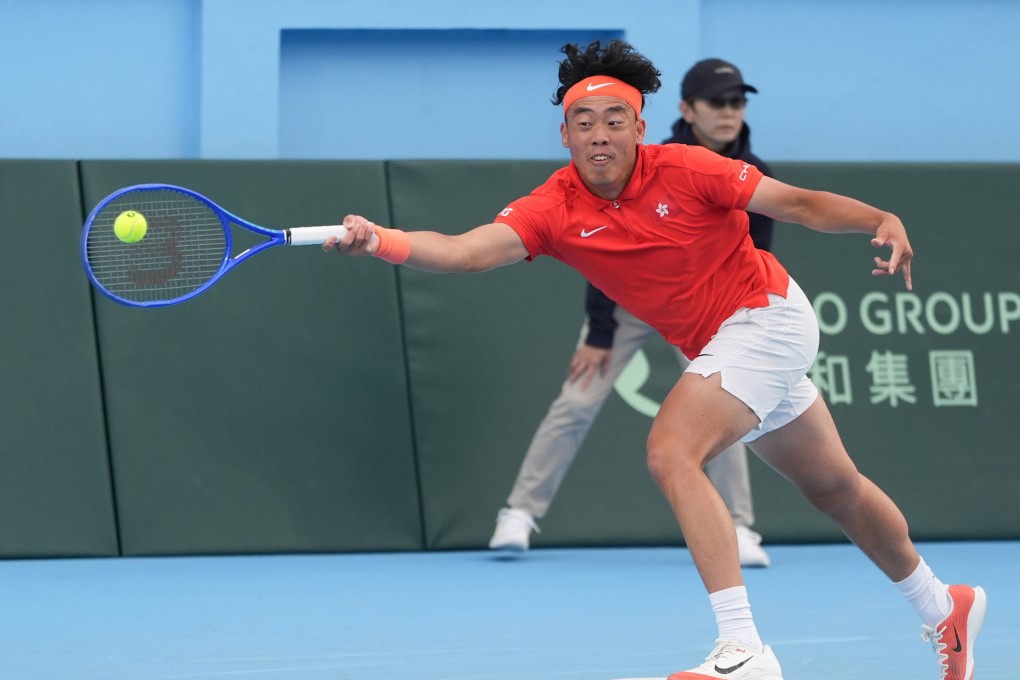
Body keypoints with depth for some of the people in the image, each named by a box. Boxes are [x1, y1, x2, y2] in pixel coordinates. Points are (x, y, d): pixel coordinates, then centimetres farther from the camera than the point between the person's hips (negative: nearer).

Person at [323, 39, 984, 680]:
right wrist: (381, 240, -44)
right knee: (835, 486, 22)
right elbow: (467, 250, -27)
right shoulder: (554, 209, -12)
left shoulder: (683, 170, -21)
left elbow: (798, 203, -16)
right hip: (717, 347, 7)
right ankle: (943, 607, 45)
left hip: (765, 313, -7)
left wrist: (885, 222, -31)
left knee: (672, 452, -25)